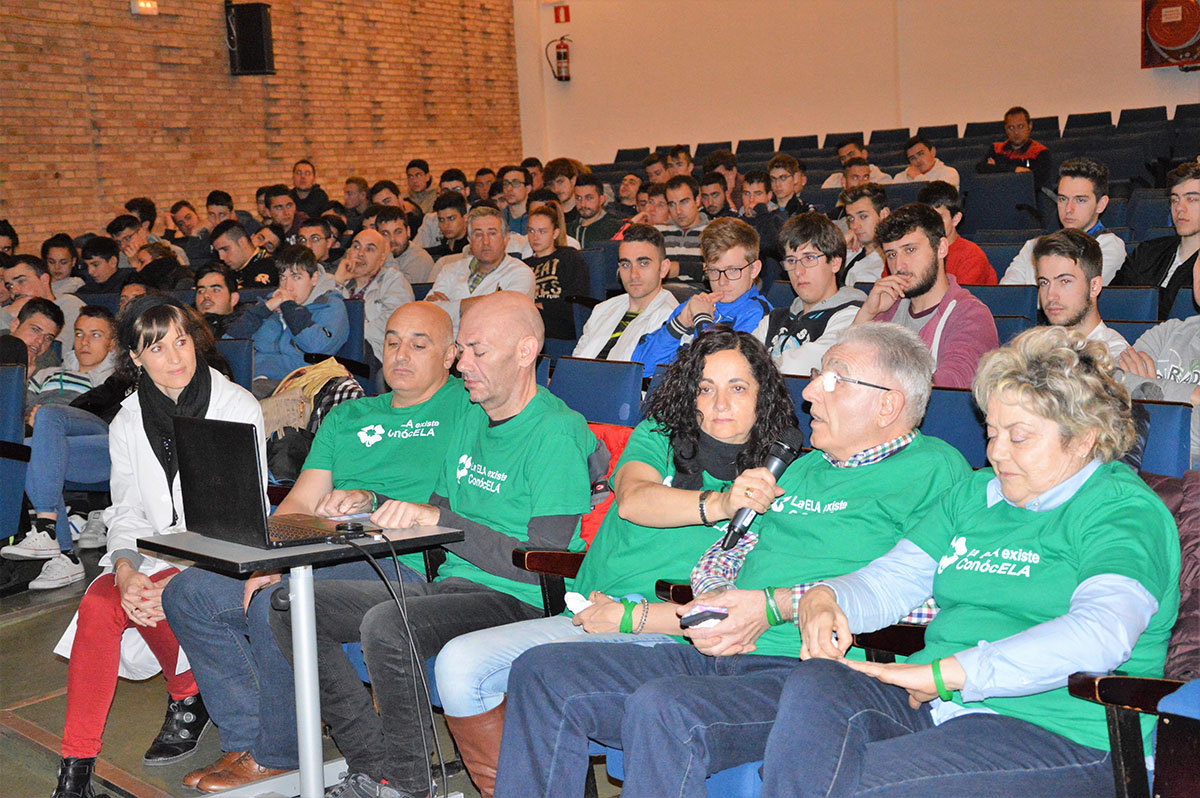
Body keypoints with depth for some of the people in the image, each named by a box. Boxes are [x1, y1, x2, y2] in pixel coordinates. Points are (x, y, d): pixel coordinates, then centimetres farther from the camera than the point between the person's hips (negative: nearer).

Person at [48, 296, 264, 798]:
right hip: (155, 554, 4)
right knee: (98, 602, -26)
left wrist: (168, 582, -22)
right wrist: (126, 572, -19)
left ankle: (189, 700, -1)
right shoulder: (128, 423, 8)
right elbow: (126, 514, 5)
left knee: (150, 599, -31)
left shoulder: (238, 408, -6)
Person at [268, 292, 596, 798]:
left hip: (518, 602, -9)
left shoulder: (558, 433, -13)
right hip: (448, 585, 9)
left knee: (386, 624, -34)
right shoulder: (472, 419, 14)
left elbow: (546, 562, -20)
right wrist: (374, 505, 4)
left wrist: (440, 521, -23)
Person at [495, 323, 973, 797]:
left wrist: (775, 606, -15)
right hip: (715, 655, 8)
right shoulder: (804, 468, 26)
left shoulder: (933, 467, 1)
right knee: (541, 672, -5)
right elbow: (720, 559, 27)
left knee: (662, 706, -36)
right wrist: (714, 604, 1)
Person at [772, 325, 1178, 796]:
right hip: (928, 703, 6)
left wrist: (944, 673, -25)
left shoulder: (1127, 512, -2)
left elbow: (1102, 634, -20)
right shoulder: (973, 495, 23)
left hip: (1055, 733, -6)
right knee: (813, 684, -27)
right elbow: (890, 580, 21)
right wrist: (824, 599, -5)